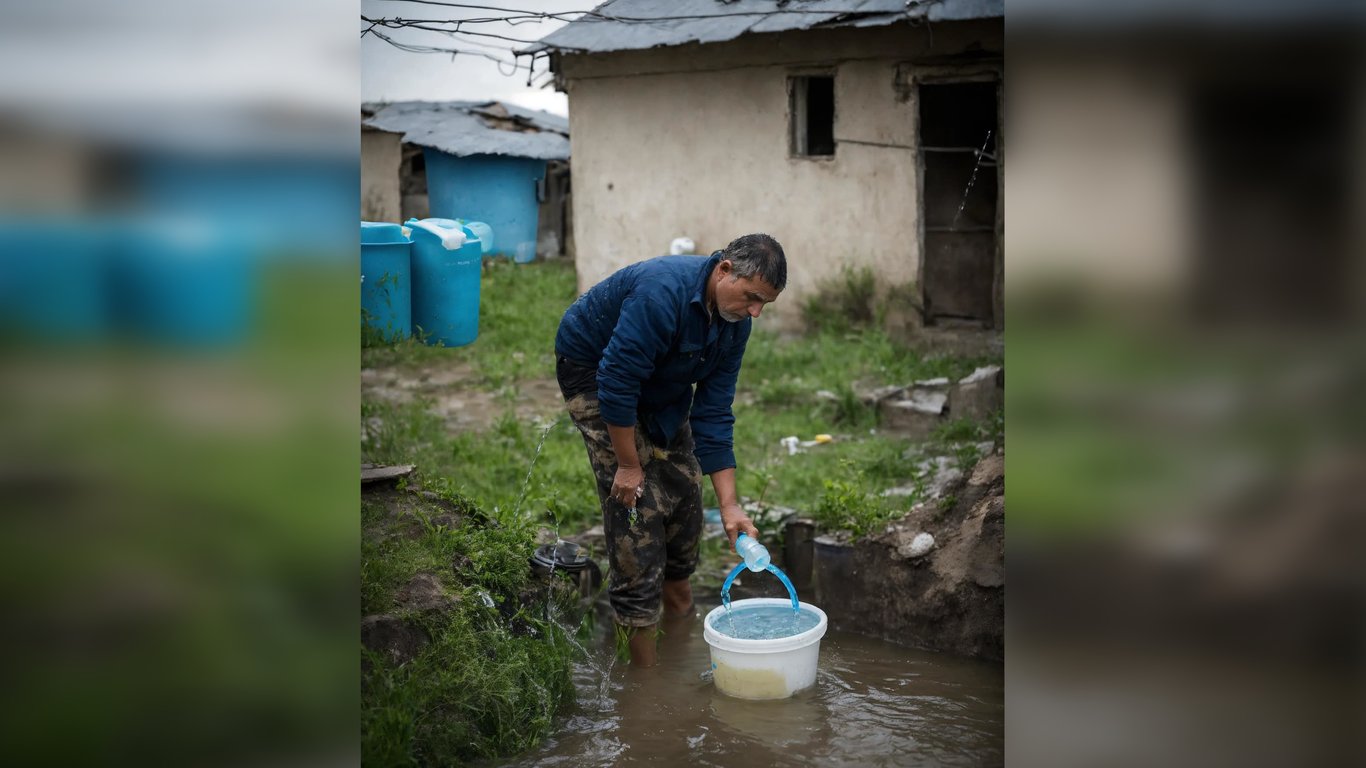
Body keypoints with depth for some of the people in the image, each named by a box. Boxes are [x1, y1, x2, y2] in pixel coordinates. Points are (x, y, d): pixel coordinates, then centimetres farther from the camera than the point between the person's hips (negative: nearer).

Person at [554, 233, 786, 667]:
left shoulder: (734, 323, -11)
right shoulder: (664, 293, -36)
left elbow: (713, 414, -8)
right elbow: (616, 380, -33)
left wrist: (729, 505, -12)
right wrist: (628, 464, -24)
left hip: (661, 385, 8)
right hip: (592, 371, -8)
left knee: (684, 487, 8)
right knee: (636, 501, -13)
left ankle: (679, 607, 33)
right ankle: (644, 666, -4)